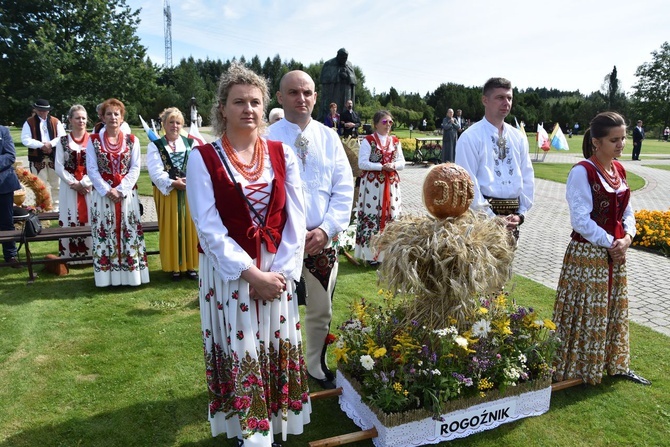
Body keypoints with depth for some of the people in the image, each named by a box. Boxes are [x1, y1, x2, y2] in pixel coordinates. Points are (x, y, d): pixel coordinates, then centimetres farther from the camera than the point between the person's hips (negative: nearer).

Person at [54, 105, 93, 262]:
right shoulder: (63, 141, 7)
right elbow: (59, 167, 2)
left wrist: (84, 183, -12)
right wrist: (74, 183, -9)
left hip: (90, 187, -1)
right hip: (70, 188, 1)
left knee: (90, 220, 0)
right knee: (71, 221, 1)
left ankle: (91, 253, 8)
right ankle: (71, 254, 9)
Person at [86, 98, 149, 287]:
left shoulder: (132, 140, 6)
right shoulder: (94, 140, 5)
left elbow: (135, 168, 0)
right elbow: (92, 169, -1)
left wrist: (121, 190, -12)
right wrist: (107, 190, -12)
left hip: (127, 194, 0)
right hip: (103, 195, 0)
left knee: (129, 233, 2)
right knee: (104, 235, 2)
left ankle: (131, 274, 10)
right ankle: (107, 276, 9)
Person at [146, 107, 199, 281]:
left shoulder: (190, 144, 10)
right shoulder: (155, 146, 4)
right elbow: (156, 171, -8)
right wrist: (173, 183, -20)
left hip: (190, 192, 2)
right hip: (167, 193, -2)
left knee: (190, 228, 4)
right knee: (171, 230, 2)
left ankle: (190, 265, 14)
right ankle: (174, 267, 11)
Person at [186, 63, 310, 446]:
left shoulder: (283, 154, 3)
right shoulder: (203, 158, -5)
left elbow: (295, 221, -1)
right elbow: (210, 229, -11)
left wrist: (280, 272, -10)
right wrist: (252, 274, -17)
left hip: (278, 273, 3)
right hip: (228, 273, -2)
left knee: (278, 353, 11)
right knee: (238, 354, 6)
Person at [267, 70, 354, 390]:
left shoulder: (329, 138, 5)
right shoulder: (267, 138, -5)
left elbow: (344, 189, 3)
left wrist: (326, 229, -9)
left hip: (322, 240, 3)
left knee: (321, 311, 15)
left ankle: (317, 367, 37)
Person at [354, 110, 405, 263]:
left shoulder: (395, 141, 11)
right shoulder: (368, 140, -4)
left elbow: (402, 163, 10)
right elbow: (362, 163, -12)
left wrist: (393, 165, -12)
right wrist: (382, 166, -18)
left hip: (391, 184, 5)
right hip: (372, 184, -5)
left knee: (391, 215, 6)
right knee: (372, 216, -4)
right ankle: (372, 254, 4)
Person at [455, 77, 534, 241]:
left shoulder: (519, 138, 11)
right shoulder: (470, 138, -8)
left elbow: (527, 178, 11)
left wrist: (520, 213, 0)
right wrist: (492, 218, -15)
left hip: (511, 217, 6)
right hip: (482, 217, -6)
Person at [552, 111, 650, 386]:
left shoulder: (619, 170, 8)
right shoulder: (582, 172, -16)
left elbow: (627, 211, 12)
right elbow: (580, 220, -19)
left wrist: (627, 237, -6)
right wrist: (609, 243, -15)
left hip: (616, 254, 8)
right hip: (587, 255, -7)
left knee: (616, 311, 18)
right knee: (586, 313, 3)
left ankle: (616, 364, 35)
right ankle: (578, 370, 19)